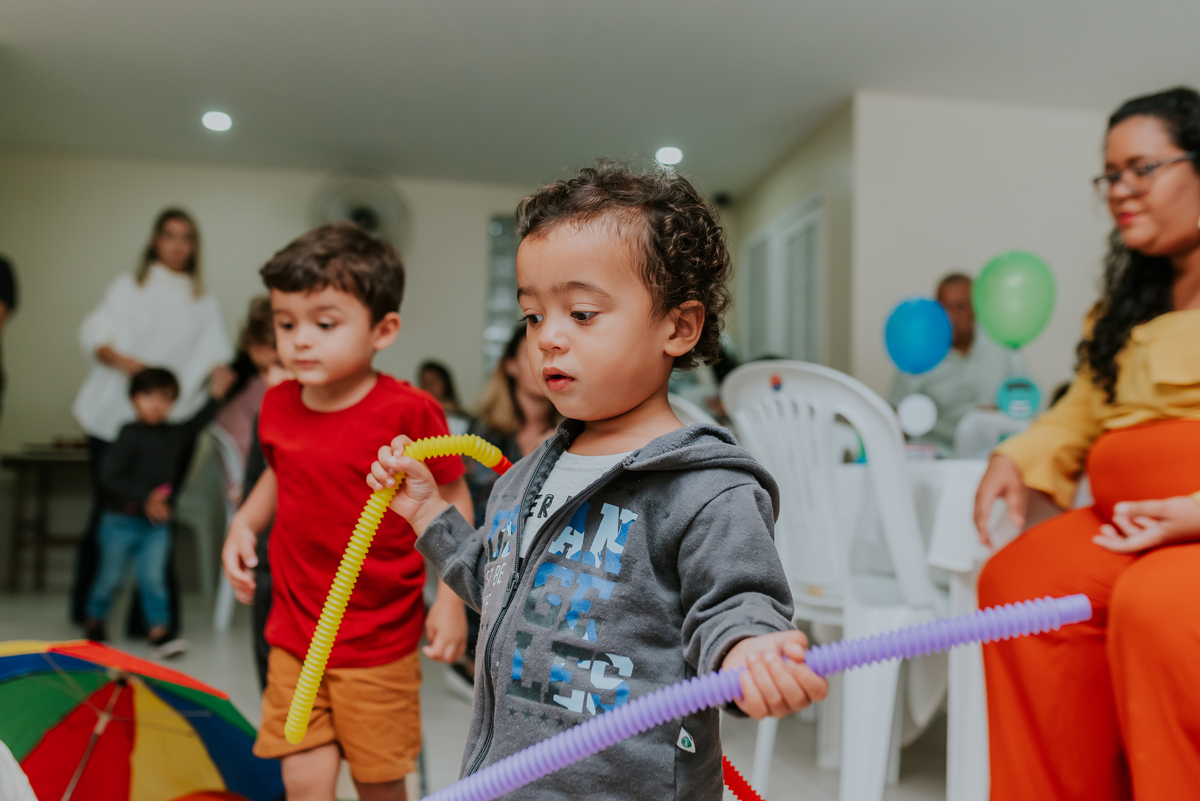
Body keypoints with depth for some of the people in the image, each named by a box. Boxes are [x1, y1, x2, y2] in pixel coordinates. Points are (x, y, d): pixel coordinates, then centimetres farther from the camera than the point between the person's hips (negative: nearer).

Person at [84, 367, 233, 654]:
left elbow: (197, 422, 22)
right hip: (121, 521, -3)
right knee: (110, 576, 11)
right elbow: (109, 477, -18)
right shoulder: (129, 436, -13)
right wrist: (145, 497, -22)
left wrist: (215, 396, 14)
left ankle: (159, 629, 2)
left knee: (153, 577, -1)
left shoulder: (174, 434, 4)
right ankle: (94, 618, 34)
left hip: (157, 523, 3)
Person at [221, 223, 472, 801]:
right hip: (294, 635, 4)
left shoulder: (408, 412, -17)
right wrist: (244, 523, 4)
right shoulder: (278, 406, 0)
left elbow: (453, 502, -8)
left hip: (379, 641, -3)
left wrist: (451, 599, -12)